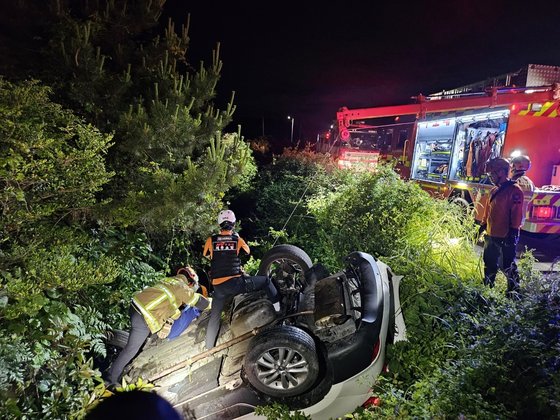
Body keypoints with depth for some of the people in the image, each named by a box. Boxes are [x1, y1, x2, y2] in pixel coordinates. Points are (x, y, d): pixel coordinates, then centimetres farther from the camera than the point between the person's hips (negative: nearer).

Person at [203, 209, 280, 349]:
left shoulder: (211, 240, 3)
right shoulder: (238, 239, 0)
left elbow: (206, 255, 22)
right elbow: (247, 251, 20)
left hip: (218, 286, 3)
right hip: (236, 282, -2)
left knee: (214, 317, 20)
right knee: (266, 281, 16)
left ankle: (209, 348, 27)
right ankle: (280, 310, 11)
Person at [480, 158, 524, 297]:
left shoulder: (514, 190, -12)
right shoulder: (494, 190, 13)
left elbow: (516, 214, -17)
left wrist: (513, 233, -20)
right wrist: (483, 226, 20)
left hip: (506, 238, -8)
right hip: (491, 236, 8)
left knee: (508, 266, 0)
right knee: (489, 263, 18)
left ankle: (514, 291, 14)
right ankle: (487, 286, 32)